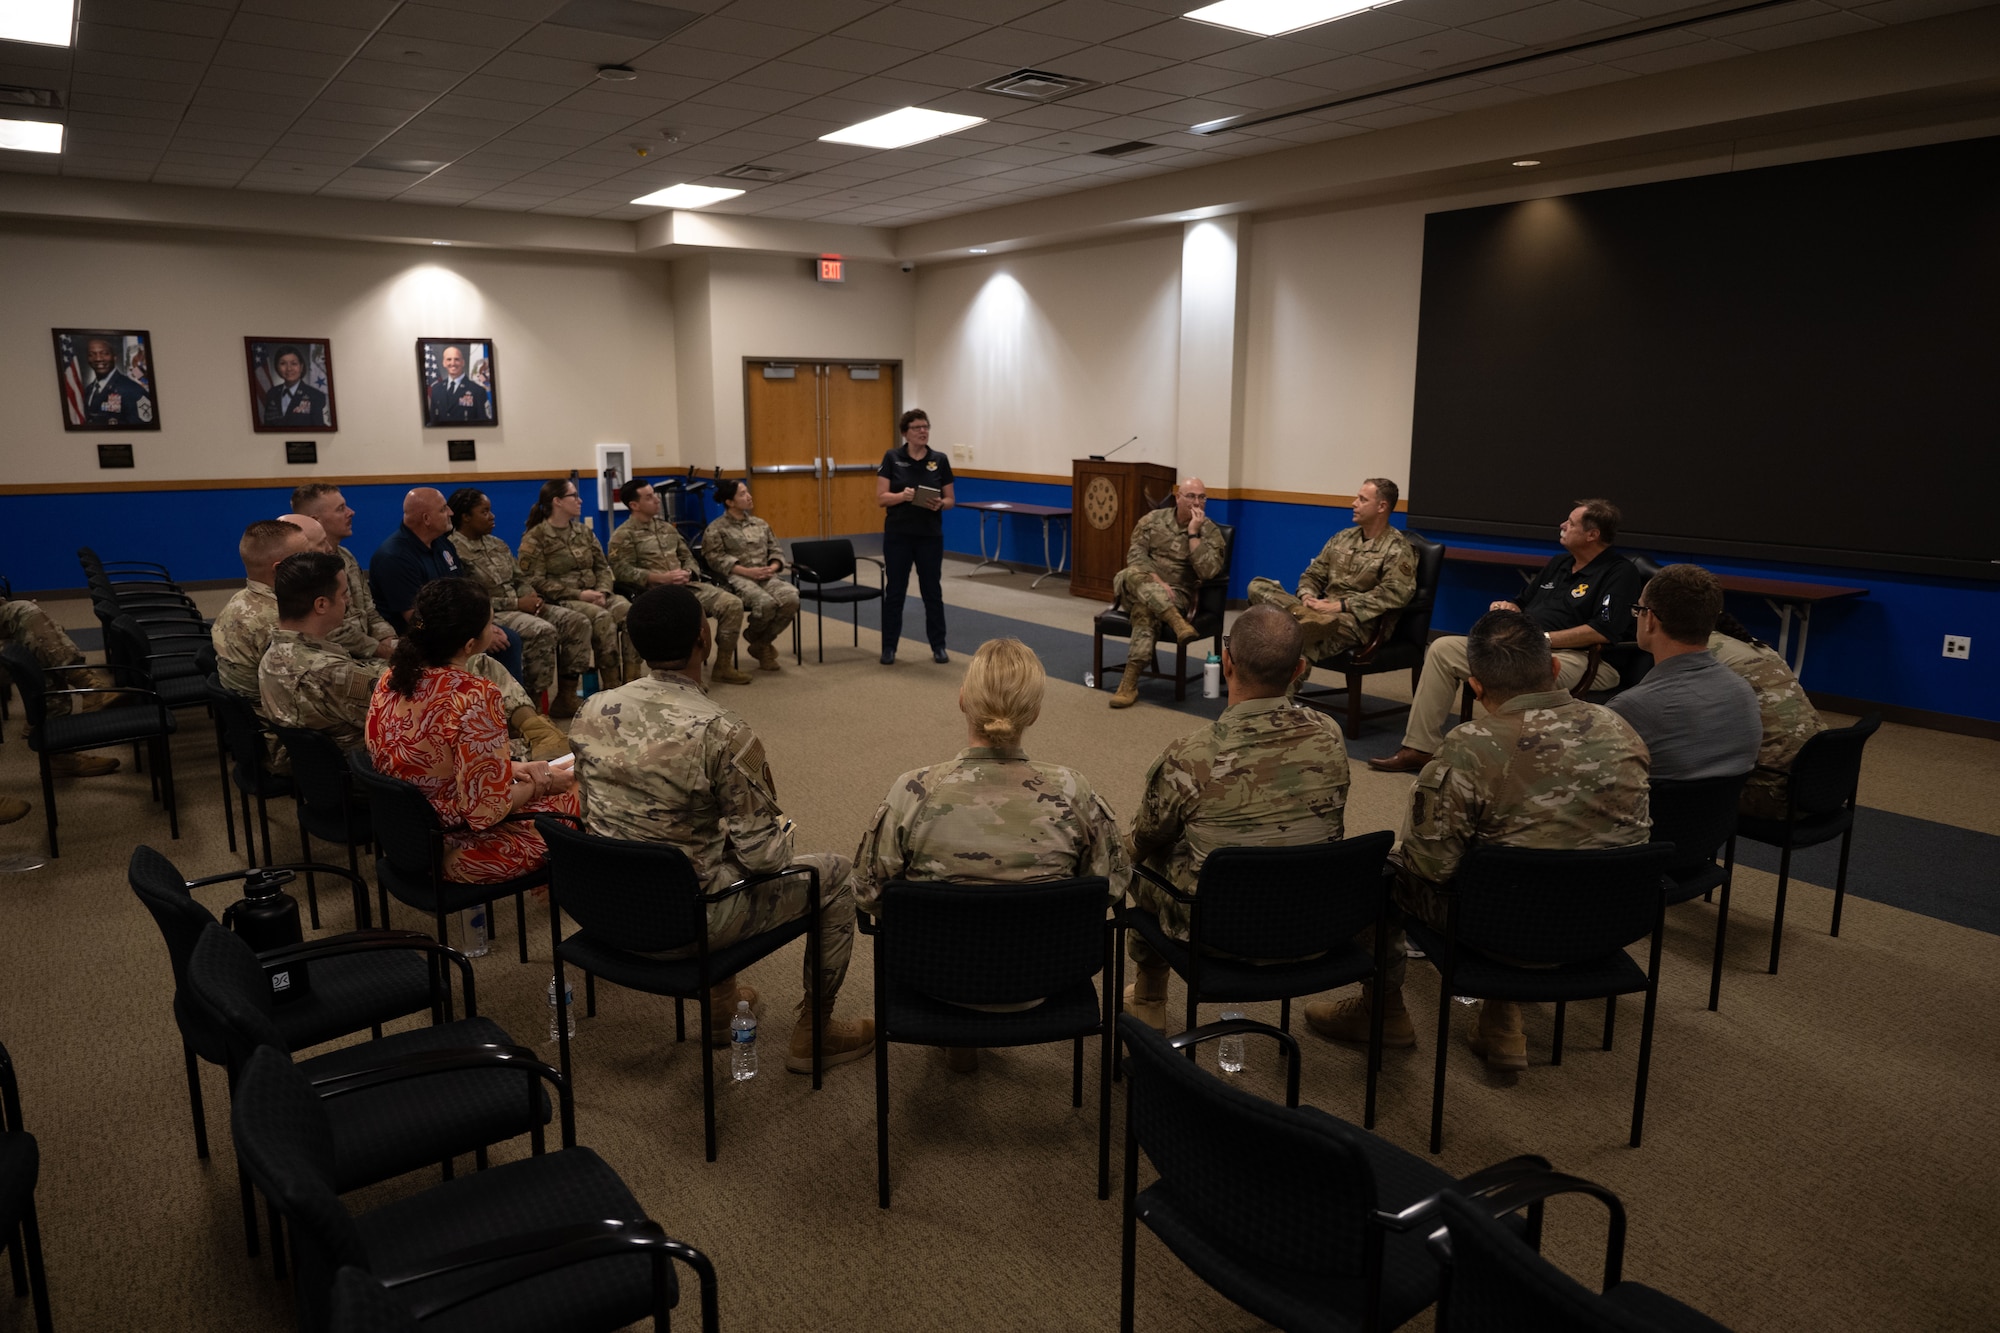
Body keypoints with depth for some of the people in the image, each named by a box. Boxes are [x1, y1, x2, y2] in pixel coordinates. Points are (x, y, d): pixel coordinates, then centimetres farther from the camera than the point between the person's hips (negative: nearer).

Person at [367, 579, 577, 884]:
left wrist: (510, 768, 6)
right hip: (455, 852, -8)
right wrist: (540, 784, -8)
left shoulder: (391, 679, -5)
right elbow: (487, 809, -26)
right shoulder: (475, 697, -29)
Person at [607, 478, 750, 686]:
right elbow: (623, 572, -11)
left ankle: (723, 665, -3)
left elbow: (688, 556, 22)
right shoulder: (623, 535, -1)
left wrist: (687, 572, -3)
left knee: (732, 603, -12)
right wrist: (662, 578, -17)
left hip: (686, 585, 7)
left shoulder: (666, 527, 20)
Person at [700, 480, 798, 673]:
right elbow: (717, 559, -8)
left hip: (766, 576, 5)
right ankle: (752, 637, 1)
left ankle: (762, 642, -4)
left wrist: (772, 567, -4)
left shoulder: (760, 524, 20)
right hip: (736, 578, -5)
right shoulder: (716, 529, 2)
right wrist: (748, 571, -18)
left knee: (791, 598, -27)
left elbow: (776, 551, 19)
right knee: (766, 603, -36)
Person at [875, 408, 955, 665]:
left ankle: (938, 646, 17)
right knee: (894, 590, 4)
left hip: (930, 535, 1)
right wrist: (903, 495, -23)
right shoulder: (892, 458, -2)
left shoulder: (940, 460, 2)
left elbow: (950, 500, 5)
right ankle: (889, 647, 14)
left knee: (932, 589, 6)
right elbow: (881, 498, -5)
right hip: (898, 535, -1)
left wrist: (939, 504, -17)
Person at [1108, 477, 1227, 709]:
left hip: (1176, 595, -2)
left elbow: (1208, 571, -14)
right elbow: (1135, 556, -4)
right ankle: (1176, 621, -43)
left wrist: (1193, 533, -16)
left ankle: (1130, 683, -35)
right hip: (1137, 587, 2)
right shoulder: (1153, 520, 6)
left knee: (1145, 608, -35)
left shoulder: (1211, 532, 1)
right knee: (1134, 574, -34)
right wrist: (1157, 581, -20)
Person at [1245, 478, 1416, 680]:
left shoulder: (1397, 549, -2)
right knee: (1258, 586, -13)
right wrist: (1308, 597, -4)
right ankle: (1307, 617, -34)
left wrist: (1339, 606, -20)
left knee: (1300, 639, -39)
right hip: (1324, 611, 7)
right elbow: (1313, 574, 21)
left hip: (1358, 622, -7)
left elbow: (1395, 593, -17)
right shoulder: (1343, 537, 20)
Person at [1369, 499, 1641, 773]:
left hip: (1578, 655, -9)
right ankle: (1419, 748, -6)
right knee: (1442, 649, -3)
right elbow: (1524, 604, 34)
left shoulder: (1619, 573, -4)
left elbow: (1604, 632, -19)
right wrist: (1507, 607, 8)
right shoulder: (1558, 564, 23)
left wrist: (1544, 638, -19)